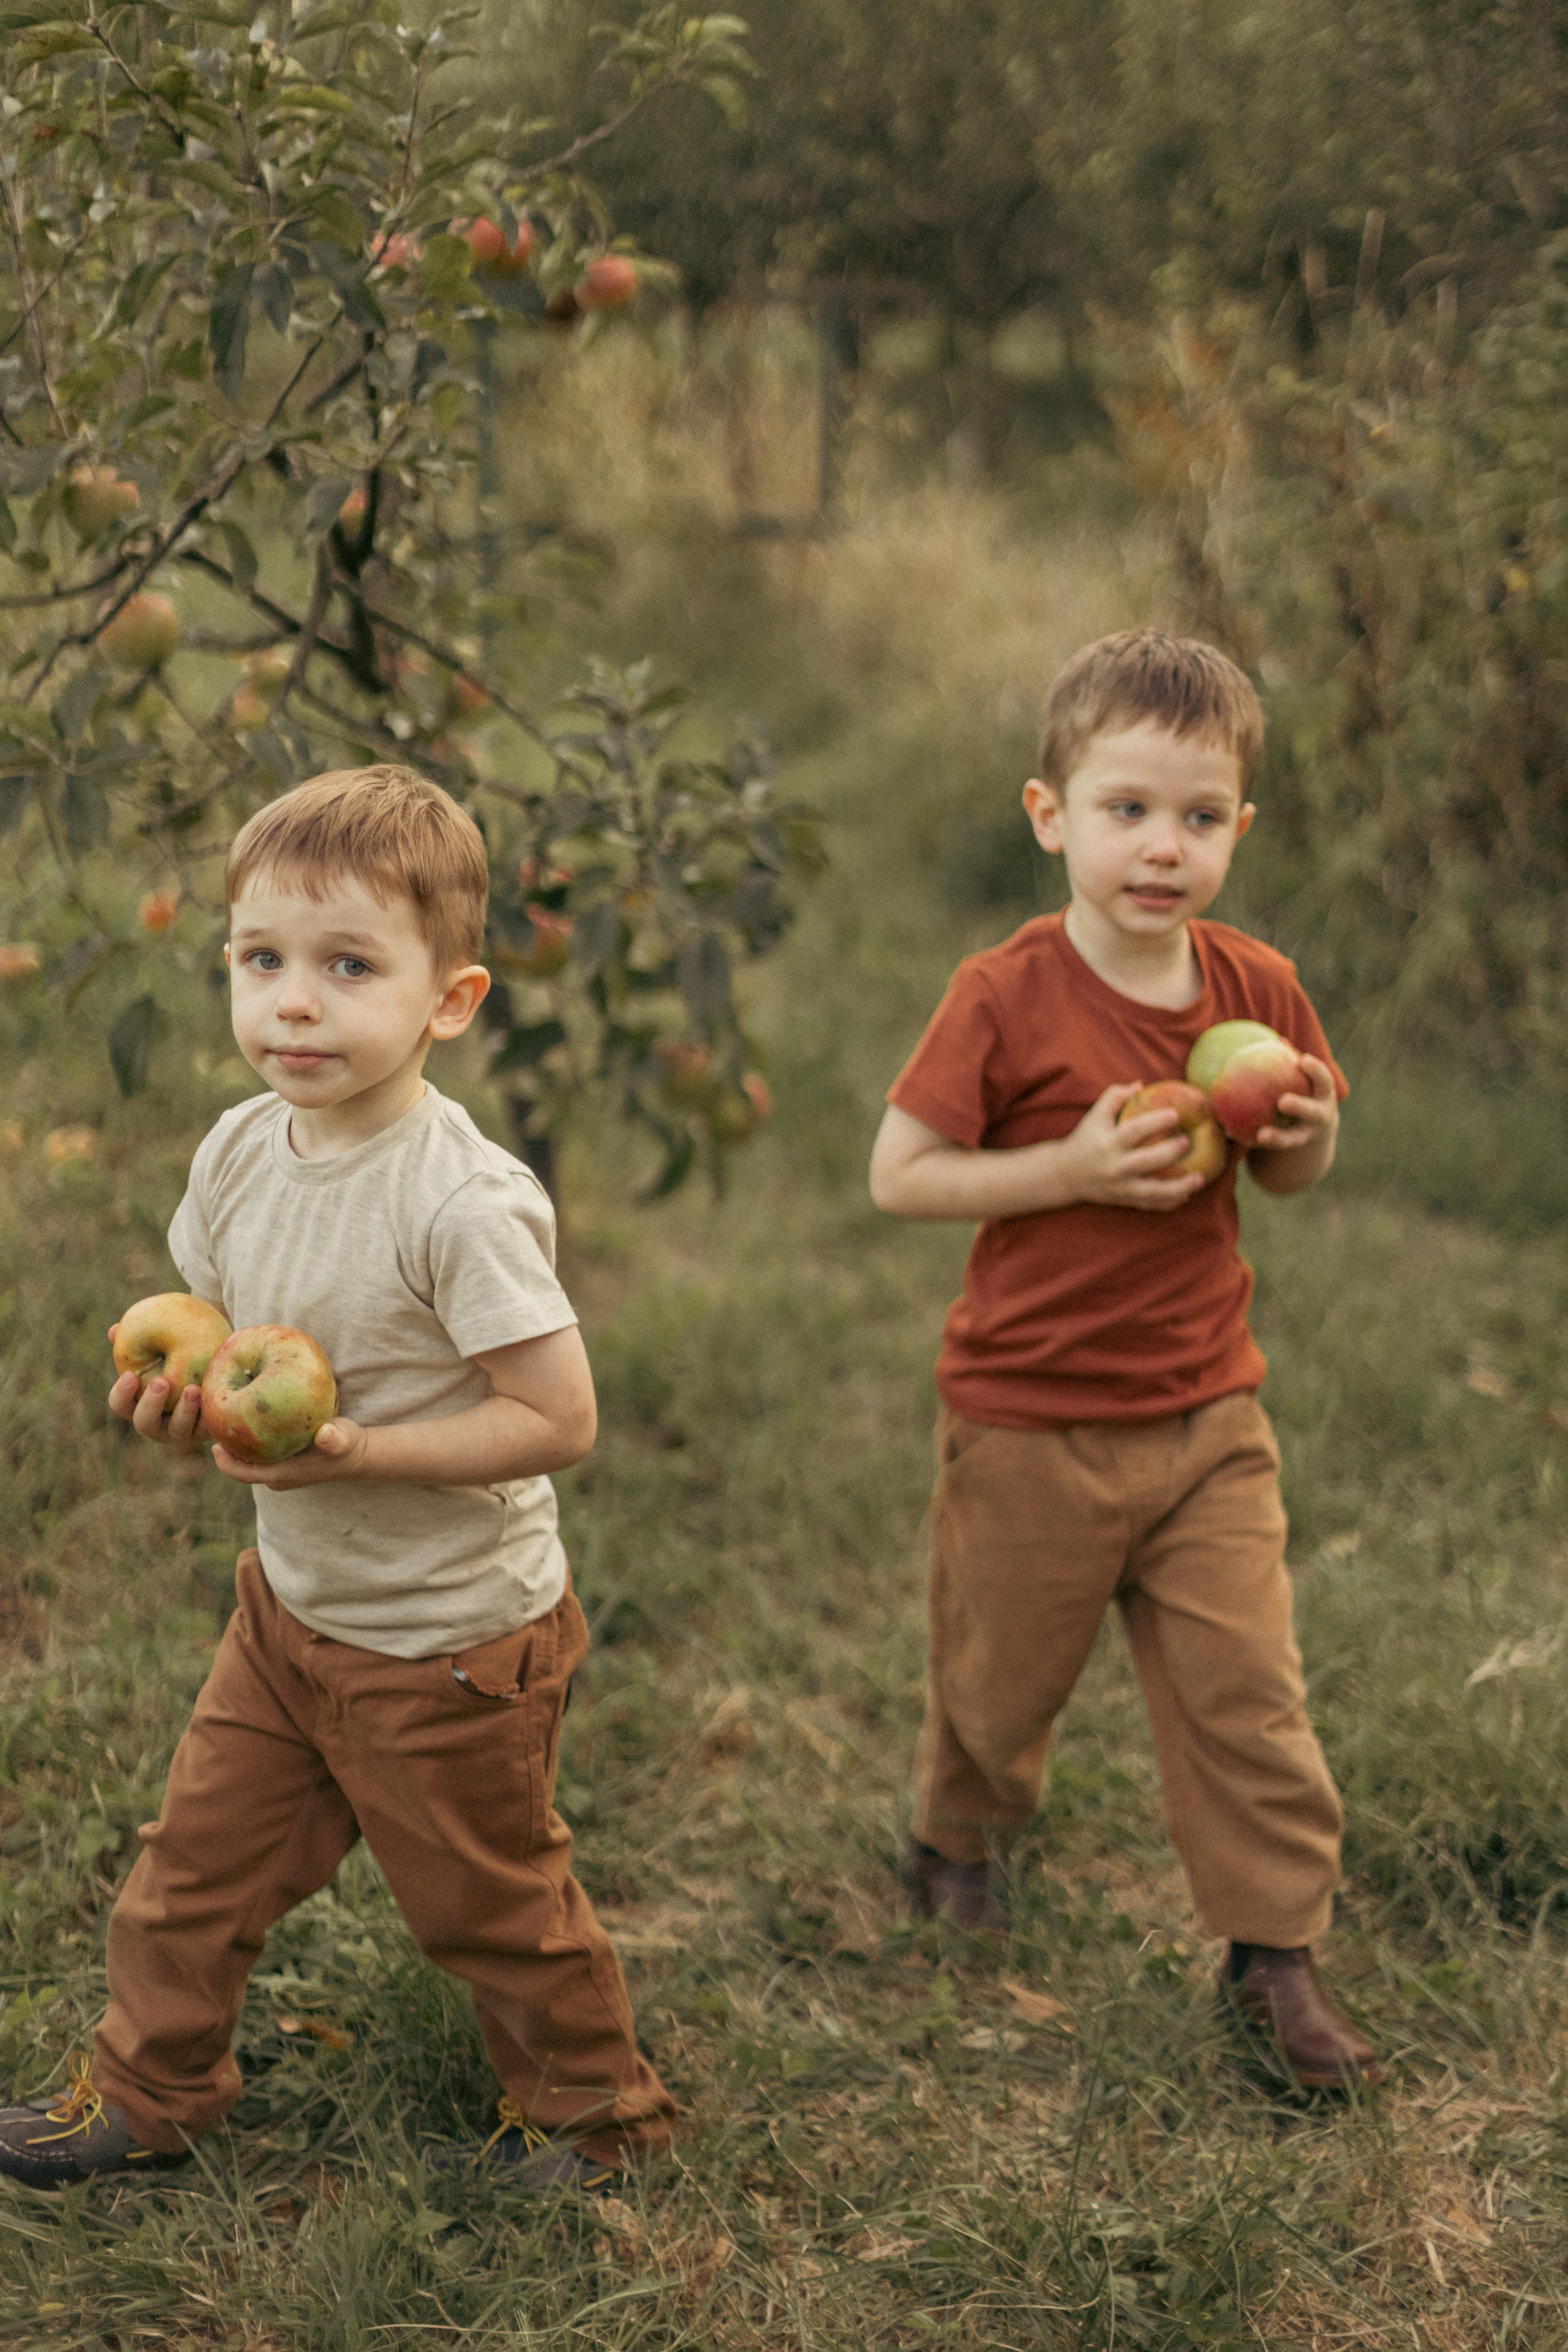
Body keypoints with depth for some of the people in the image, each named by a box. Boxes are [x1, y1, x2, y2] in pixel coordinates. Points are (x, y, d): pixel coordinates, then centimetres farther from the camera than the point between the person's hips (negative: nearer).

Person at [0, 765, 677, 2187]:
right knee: (198, 1861, 16)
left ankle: (592, 2104, 38)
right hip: (291, 1603, 6)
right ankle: (146, 2093, 39)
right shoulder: (240, 1153, -5)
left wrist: (355, 1448, -31)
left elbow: (559, 1420, -27)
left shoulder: (463, 1203, -28)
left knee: (488, 1900, 13)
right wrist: (184, 1403, -12)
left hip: (452, 1643, -6)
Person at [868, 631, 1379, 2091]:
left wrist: (1307, 1135, -12)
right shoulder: (1006, 1000, -16)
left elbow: (1291, 1172, 12)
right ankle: (957, 1836, 46)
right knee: (1001, 1676, 16)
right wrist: (1073, 1169, -26)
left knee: (1245, 1688, 2)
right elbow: (897, 1177, -15)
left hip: (1205, 1417, 3)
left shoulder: (1256, 993, -2)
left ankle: (1274, 1950, 17)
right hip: (1029, 1423, -3)